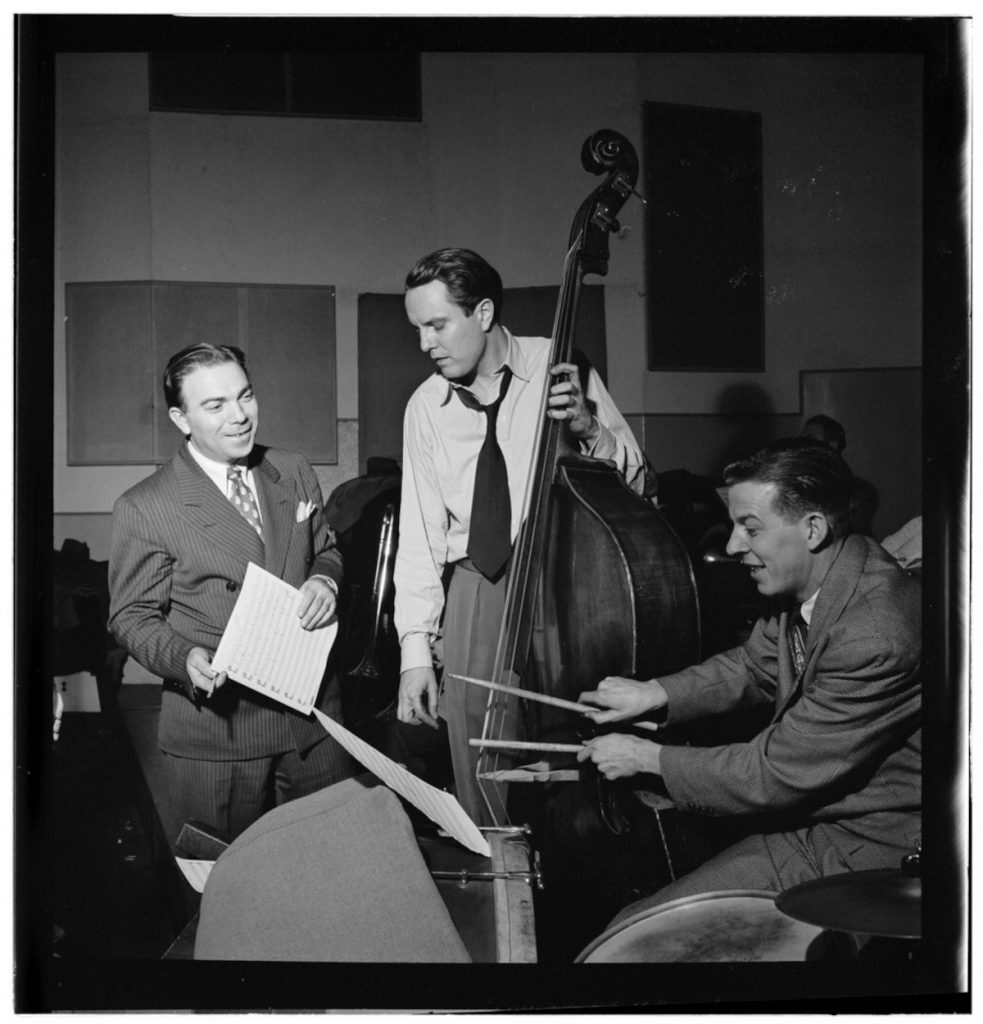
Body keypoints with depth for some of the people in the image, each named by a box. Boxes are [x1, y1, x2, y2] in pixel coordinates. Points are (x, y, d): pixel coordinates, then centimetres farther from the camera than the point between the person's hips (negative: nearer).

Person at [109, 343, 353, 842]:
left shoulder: (295, 474, 6)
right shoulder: (143, 509, -8)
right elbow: (132, 615, -3)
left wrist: (325, 579, -6)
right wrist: (184, 659, -22)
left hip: (313, 714, 4)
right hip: (216, 725, -4)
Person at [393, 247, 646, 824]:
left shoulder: (560, 368, -3)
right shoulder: (426, 408, 5)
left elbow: (636, 486, 0)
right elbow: (420, 536, 7)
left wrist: (589, 428, -18)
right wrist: (416, 646, 1)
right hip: (475, 596, 3)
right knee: (480, 784, 4)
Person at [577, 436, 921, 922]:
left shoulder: (875, 637, -31)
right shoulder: (803, 579, -4)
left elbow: (776, 775, -25)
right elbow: (756, 666, 14)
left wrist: (649, 758, -14)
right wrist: (656, 693, -2)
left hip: (861, 847, -9)